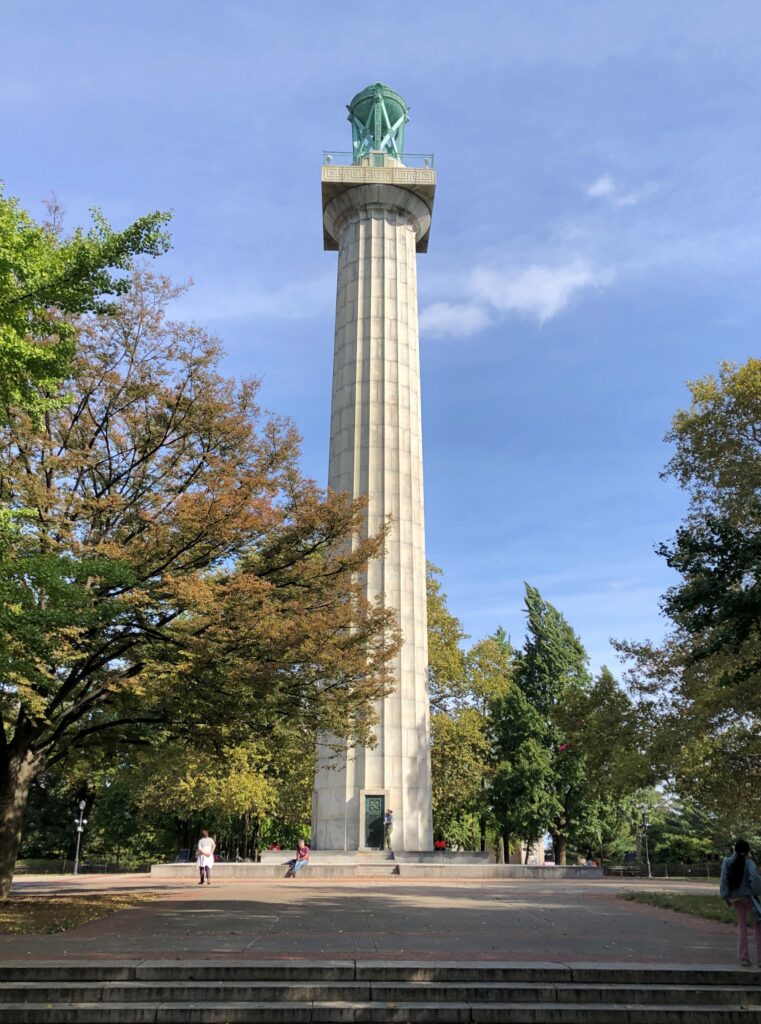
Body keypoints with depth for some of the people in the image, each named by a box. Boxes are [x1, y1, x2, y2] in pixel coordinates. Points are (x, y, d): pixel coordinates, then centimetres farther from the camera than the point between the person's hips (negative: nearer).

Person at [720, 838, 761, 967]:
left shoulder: (727, 862, -2)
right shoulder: (749, 862, -12)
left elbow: (724, 880, -6)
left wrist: (726, 897, -1)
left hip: (735, 897, 4)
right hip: (748, 895, -4)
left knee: (741, 925, 14)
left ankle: (743, 957, 10)